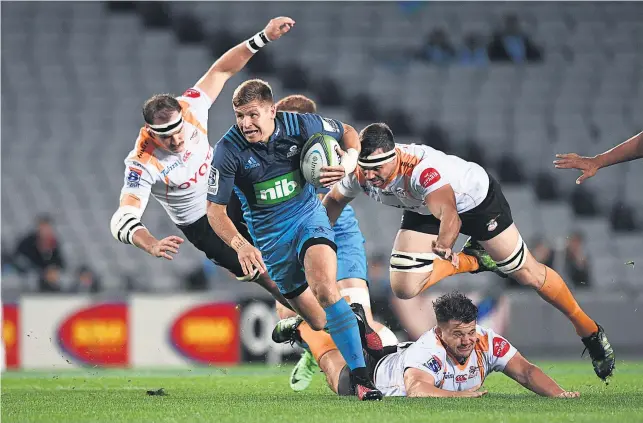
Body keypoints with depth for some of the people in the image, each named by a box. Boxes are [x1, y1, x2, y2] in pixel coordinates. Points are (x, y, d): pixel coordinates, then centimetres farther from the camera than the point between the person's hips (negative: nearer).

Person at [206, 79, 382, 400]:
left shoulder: (301, 125, -14)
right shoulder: (228, 150, -18)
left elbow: (347, 132, 5)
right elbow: (215, 209, -14)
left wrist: (349, 162, -16)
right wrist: (240, 245, -31)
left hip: (308, 215, -1)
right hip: (269, 235, 1)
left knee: (325, 290, -27)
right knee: (318, 322, 4)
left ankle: (361, 377, -26)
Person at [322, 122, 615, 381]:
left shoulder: (421, 168, -43)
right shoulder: (358, 175, -25)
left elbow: (449, 214, -54)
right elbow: (334, 200, -4)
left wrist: (444, 245, -64)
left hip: (475, 197, -6)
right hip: (422, 210, 6)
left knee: (527, 273, 3)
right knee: (404, 289, -9)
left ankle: (588, 329, 24)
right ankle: (472, 260, 14)